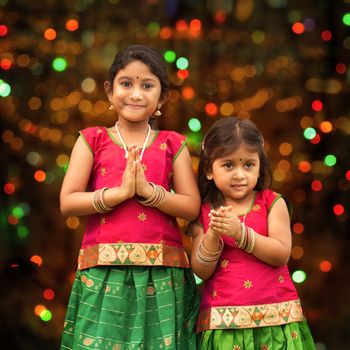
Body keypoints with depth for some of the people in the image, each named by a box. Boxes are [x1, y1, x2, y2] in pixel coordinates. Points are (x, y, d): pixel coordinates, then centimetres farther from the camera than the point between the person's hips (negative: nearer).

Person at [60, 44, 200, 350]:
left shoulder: (172, 144, 10)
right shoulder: (93, 140, 8)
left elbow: (192, 207, 1)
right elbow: (68, 202, -2)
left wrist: (148, 190, -13)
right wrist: (120, 192, -14)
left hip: (162, 273, 1)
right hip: (105, 271, -1)